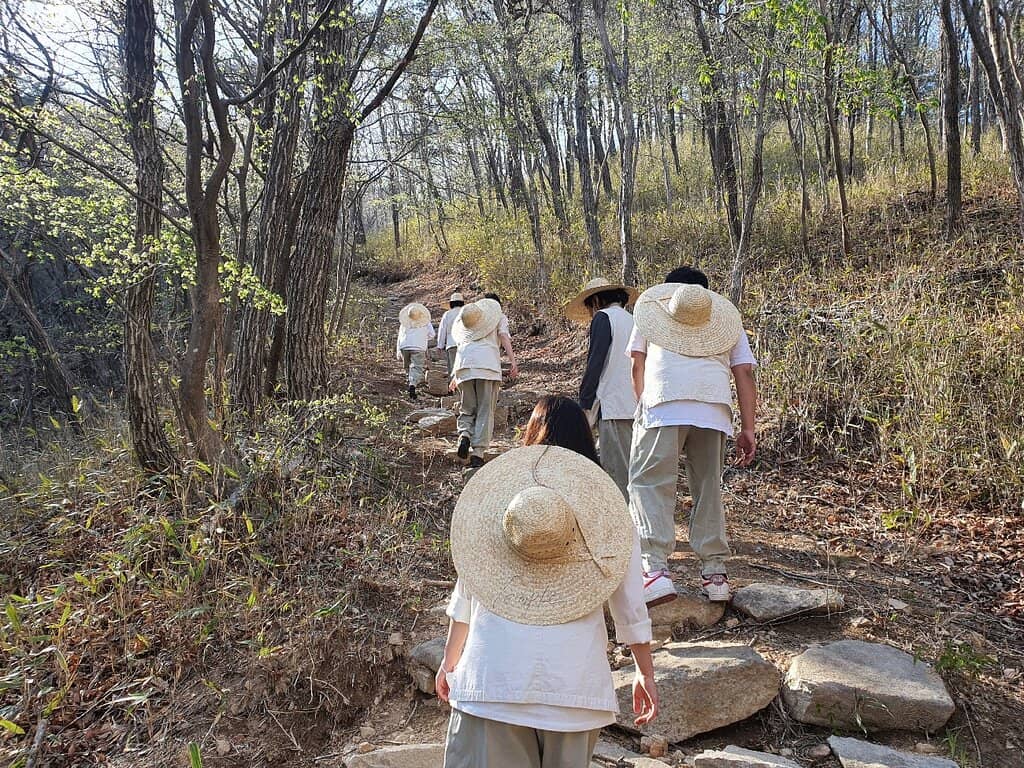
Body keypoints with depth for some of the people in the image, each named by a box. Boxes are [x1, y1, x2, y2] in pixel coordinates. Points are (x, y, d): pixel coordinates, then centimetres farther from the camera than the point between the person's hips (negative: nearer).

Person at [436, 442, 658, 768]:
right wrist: (645, 673, 16)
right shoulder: (608, 517, -2)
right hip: (575, 685, 1)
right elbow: (631, 609, 3)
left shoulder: (487, 502, 0)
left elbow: (466, 598, 7)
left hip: (491, 679, 0)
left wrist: (450, 661, 19)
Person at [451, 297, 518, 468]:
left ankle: (464, 435, -14)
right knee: (485, 410, -1)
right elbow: (504, 337, 3)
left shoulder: (465, 317, 32)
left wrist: (456, 375, 28)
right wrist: (513, 361, -8)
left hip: (464, 364, 3)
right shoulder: (499, 316, 21)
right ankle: (478, 454, -7)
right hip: (488, 362, -3)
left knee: (467, 408, 14)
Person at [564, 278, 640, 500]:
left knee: (616, 471, -7)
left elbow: (595, 363, -9)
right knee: (629, 470, 10)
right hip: (636, 407, 8)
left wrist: (585, 403, -5)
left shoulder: (603, 317, 0)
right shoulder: (632, 320, 21)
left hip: (613, 406, -8)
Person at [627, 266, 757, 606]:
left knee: (649, 483, -1)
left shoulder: (651, 305, 25)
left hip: (663, 403, -3)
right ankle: (714, 574, 14)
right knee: (708, 489, 13)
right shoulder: (728, 318, 29)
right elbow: (744, 373, 16)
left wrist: (644, 405, 29)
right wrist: (748, 429, 14)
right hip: (715, 408, 3)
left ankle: (656, 569, -15)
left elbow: (637, 365, 17)